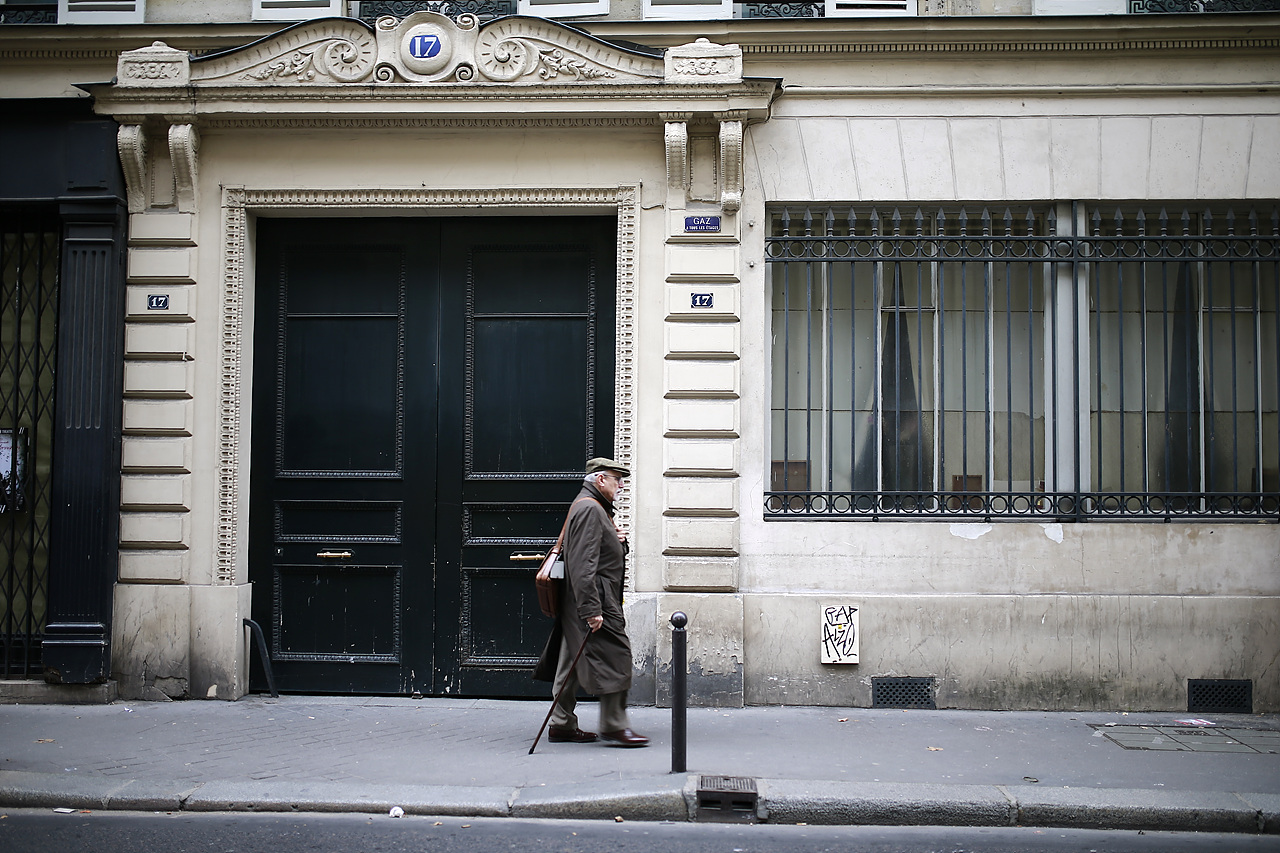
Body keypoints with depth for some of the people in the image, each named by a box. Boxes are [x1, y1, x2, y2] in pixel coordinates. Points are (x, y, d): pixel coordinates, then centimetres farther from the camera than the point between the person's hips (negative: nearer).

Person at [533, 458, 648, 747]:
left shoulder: (593, 508, 20)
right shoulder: (590, 509, -14)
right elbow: (583, 564, -23)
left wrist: (615, 542, 8)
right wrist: (591, 609, -27)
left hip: (577, 604, 11)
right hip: (596, 602, -11)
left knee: (571, 662, 11)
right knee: (615, 657, -9)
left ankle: (562, 726, 16)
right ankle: (614, 726, -6)